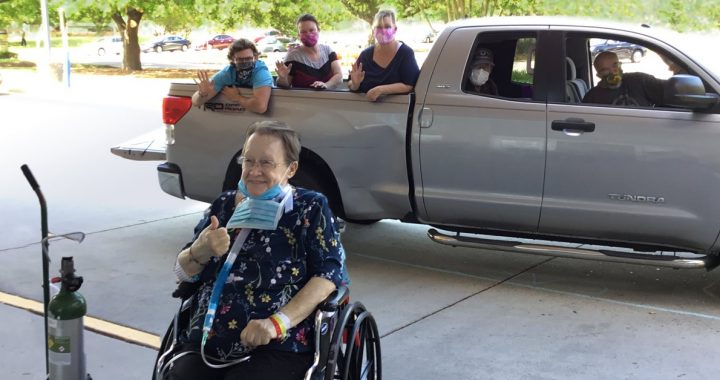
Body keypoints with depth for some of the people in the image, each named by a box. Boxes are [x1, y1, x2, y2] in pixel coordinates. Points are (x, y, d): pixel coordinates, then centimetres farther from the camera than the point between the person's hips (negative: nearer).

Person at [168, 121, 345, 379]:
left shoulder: (311, 208, 6)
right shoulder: (224, 205, 17)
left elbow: (329, 273, -6)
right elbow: (183, 273, 16)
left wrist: (277, 322, -18)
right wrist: (200, 252, -7)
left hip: (277, 349, -3)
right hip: (205, 343, 4)